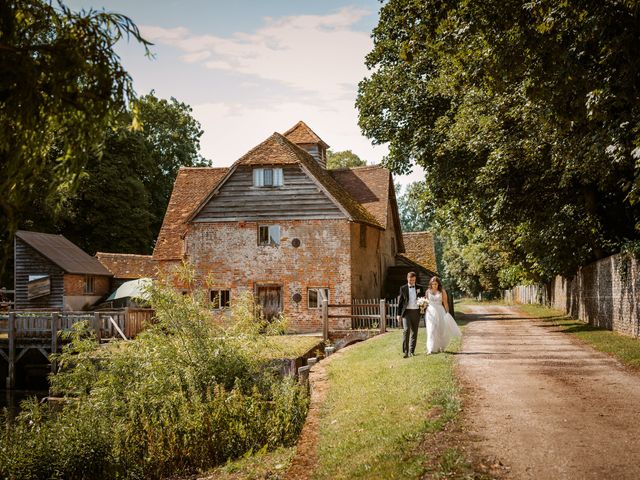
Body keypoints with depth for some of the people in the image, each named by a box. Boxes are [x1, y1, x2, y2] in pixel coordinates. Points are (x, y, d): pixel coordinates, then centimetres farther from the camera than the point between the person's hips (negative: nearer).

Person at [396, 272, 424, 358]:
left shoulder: (420, 288, 9)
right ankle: (405, 351, -15)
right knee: (406, 330, -16)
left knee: (414, 332, 6)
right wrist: (399, 314, 3)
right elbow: (400, 302, 7)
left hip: (416, 312, 2)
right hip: (406, 312, -2)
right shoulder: (403, 288, 5)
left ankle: (411, 351, 14)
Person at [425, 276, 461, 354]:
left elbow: (445, 303, 0)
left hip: (440, 312, -1)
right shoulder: (428, 291, 6)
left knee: (441, 330, 5)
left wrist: (447, 312, -3)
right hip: (430, 312, 1)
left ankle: (441, 347, 24)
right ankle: (431, 349, -7)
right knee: (431, 330, -6)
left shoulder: (442, 291, 0)